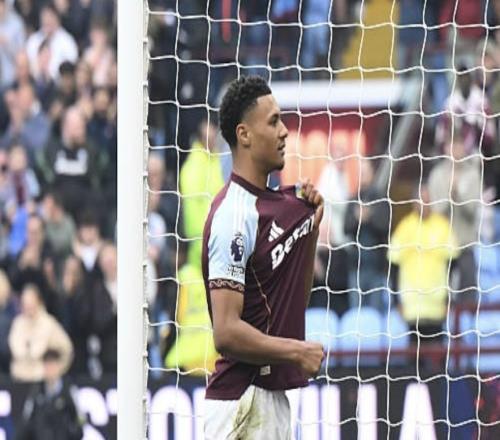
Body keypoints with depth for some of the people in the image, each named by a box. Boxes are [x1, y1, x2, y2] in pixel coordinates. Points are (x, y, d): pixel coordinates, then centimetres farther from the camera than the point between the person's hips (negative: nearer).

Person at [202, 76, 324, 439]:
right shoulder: (234, 215, -15)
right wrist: (297, 352, -12)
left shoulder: (280, 203, 13)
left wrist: (312, 227, 11)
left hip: (274, 397, 10)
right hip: (241, 405, -10)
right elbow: (226, 333, -21)